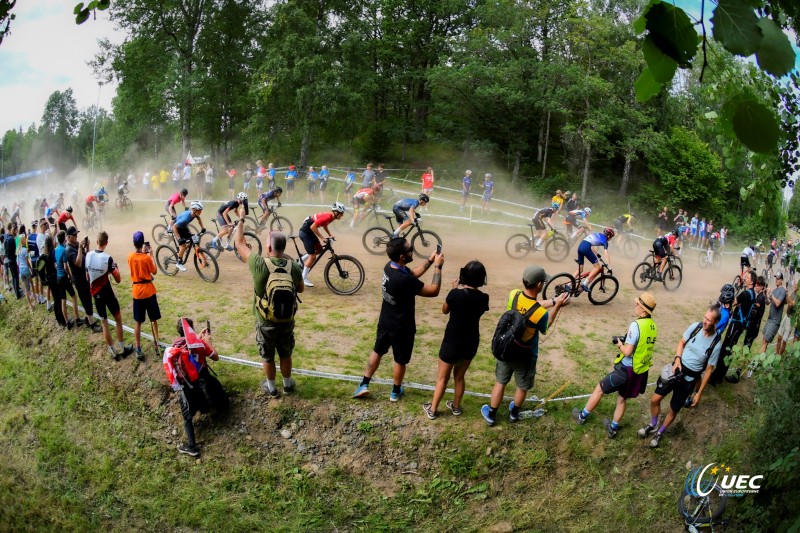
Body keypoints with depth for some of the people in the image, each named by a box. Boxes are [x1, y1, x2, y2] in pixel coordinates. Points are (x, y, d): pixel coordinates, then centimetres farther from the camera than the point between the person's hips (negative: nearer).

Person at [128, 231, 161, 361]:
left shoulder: (130, 256, -3)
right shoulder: (147, 258, -15)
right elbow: (154, 271, -1)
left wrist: (143, 253, 18)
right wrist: (151, 255, 2)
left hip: (137, 291, 3)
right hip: (149, 290, -3)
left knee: (137, 322, 6)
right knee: (153, 319, 15)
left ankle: (138, 349, 3)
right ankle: (156, 341, 26)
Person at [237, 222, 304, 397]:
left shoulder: (260, 264, -24)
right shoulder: (294, 266, -15)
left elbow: (239, 243, -10)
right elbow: (301, 289, 3)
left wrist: (241, 220, 2)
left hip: (265, 322, -2)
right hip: (287, 320, 2)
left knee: (267, 357, 20)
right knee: (285, 354, 24)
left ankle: (271, 387, 36)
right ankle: (287, 384, 41)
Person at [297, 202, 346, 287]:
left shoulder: (331, 216, 2)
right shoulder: (327, 217, -26)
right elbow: (313, 227, -28)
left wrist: (330, 235, 8)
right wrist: (322, 238, -23)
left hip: (309, 232, 9)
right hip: (305, 232, -9)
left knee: (319, 249, 15)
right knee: (312, 256, -6)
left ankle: (302, 260, 24)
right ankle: (303, 279, 4)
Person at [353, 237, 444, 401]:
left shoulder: (390, 266, -9)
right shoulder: (405, 280, -35)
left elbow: (413, 274, 10)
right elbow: (434, 291, -25)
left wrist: (429, 261, 3)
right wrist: (437, 267, -17)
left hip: (385, 322, 7)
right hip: (402, 327, -7)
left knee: (377, 351, 25)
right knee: (400, 360, 17)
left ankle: (364, 385, 32)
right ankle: (396, 391, 36)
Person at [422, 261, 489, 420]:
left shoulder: (456, 294, -21)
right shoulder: (483, 298, -10)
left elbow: (445, 310, -2)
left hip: (452, 342, -3)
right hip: (471, 343, 4)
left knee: (442, 378, 14)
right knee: (459, 377, 24)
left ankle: (432, 409, 26)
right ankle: (456, 406, 39)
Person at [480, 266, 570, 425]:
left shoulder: (513, 295, -19)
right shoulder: (542, 313, -30)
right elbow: (544, 330, -6)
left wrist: (554, 301, 1)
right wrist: (558, 306, -7)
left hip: (506, 349, 3)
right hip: (525, 355, -3)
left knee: (500, 382, 23)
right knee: (522, 387, 25)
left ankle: (491, 414, 38)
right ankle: (514, 412, 47)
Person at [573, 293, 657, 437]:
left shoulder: (636, 325, -23)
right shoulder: (653, 326, 1)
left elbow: (627, 352, -23)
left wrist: (619, 344, -4)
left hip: (626, 370, -7)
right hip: (641, 371, 7)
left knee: (599, 389, 12)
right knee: (622, 398, 23)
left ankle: (582, 416, 26)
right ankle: (613, 428, 35)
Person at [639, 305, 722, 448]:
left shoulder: (716, 344, -19)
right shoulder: (695, 326, -12)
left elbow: (708, 370, -10)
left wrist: (699, 393, -6)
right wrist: (677, 359, -13)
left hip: (688, 379, -3)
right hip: (676, 369, 3)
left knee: (673, 410, 10)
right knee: (655, 399, 5)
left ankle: (660, 433, 36)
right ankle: (653, 425, 33)